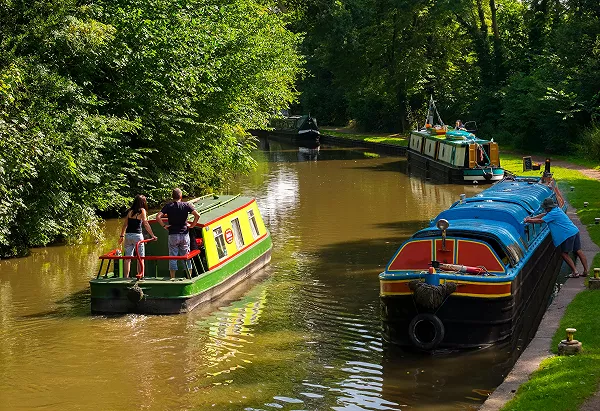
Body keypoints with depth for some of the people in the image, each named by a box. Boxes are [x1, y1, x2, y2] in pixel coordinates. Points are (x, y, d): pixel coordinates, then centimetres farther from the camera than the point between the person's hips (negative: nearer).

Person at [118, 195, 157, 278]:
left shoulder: (130, 211, 10)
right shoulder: (142, 210, -4)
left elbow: (125, 225, 12)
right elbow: (146, 224, -10)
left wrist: (122, 235, 21)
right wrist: (152, 235, -7)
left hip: (128, 235, 5)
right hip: (137, 235, -5)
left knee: (127, 258, 8)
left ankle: (126, 276, 9)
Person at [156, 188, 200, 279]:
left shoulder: (168, 206, -1)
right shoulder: (186, 205, 0)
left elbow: (158, 217, -12)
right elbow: (197, 215, -10)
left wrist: (164, 226, -2)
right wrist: (192, 225, 0)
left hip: (173, 235, -1)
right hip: (184, 234, 1)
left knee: (173, 257, 5)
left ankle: (172, 278, 6)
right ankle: (189, 277, 9)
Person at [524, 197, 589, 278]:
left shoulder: (553, 214, -15)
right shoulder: (557, 209, 15)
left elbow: (540, 221, -11)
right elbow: (543, 215, 22)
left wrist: (528, 220, 0)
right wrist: (531, 218, 17)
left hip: (568, 234, -9)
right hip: (575, 231, 9)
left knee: (565, 254, 2)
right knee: (578, 251, 10)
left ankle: (575, 272, 1)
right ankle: (585, 271, 12)